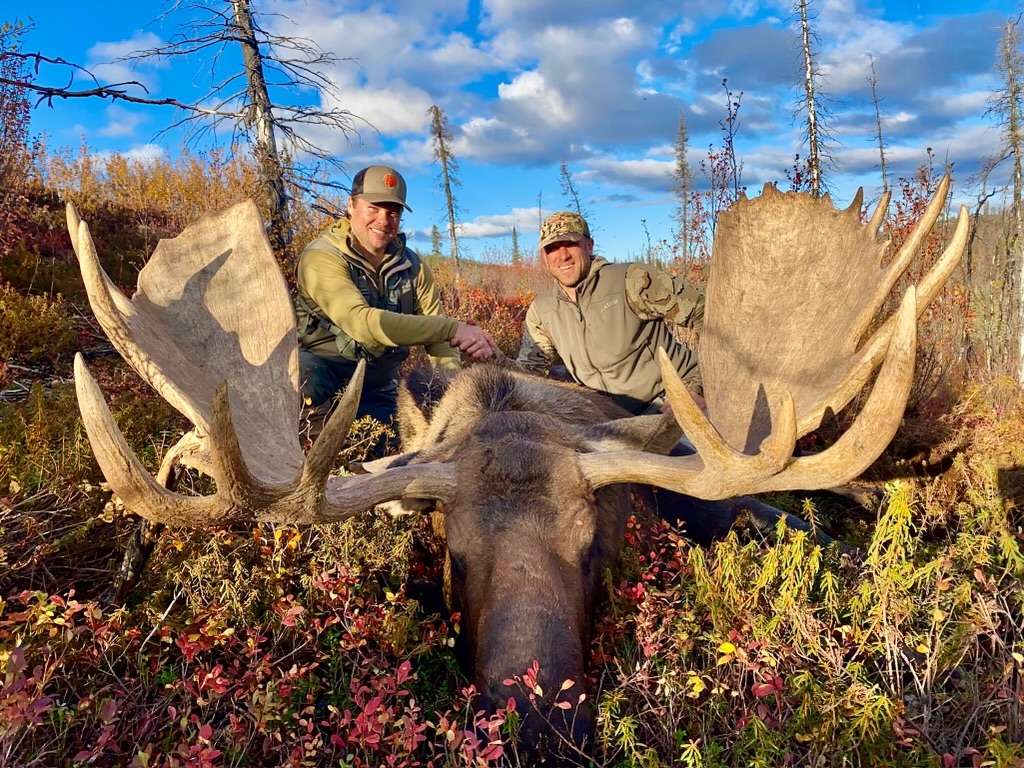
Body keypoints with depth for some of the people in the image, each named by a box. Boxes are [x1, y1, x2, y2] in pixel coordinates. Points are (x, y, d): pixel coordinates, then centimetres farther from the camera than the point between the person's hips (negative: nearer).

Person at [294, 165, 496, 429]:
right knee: (302, 369, -36)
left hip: (378, 385, 6)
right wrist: (452, 328, -43)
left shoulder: (412, 266, 1)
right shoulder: (322, 258, -20)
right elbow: (361, 322, -37)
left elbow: (436, 330, -1)